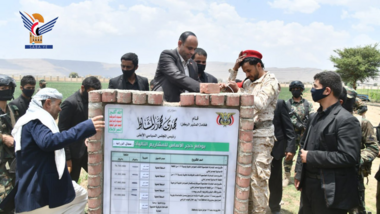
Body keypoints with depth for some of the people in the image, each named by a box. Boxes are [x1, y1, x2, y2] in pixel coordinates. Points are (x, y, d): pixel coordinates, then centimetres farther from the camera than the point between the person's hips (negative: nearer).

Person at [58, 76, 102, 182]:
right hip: (74, 152, -7)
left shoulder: (89, 101, 6)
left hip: (87, 150, 7)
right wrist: (67, 157, -18)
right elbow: (62, 131, -17)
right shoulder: (70, 103, -16)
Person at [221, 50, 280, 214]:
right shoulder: (249, 82, 15)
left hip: (261, 134, -7)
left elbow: (260, 104, -19)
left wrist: (238, 91, -22)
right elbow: (232, 89, 15)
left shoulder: (271, 82, -5)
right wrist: (234, 69, 7)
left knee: (257, 178, -5)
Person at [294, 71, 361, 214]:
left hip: (331, 191, -8)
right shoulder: (315, 117, 10)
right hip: (308, 185, 8)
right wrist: (299, 173, 7)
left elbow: (348, 157, -24)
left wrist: (311, 157, -19)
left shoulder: (346, 120, -16)